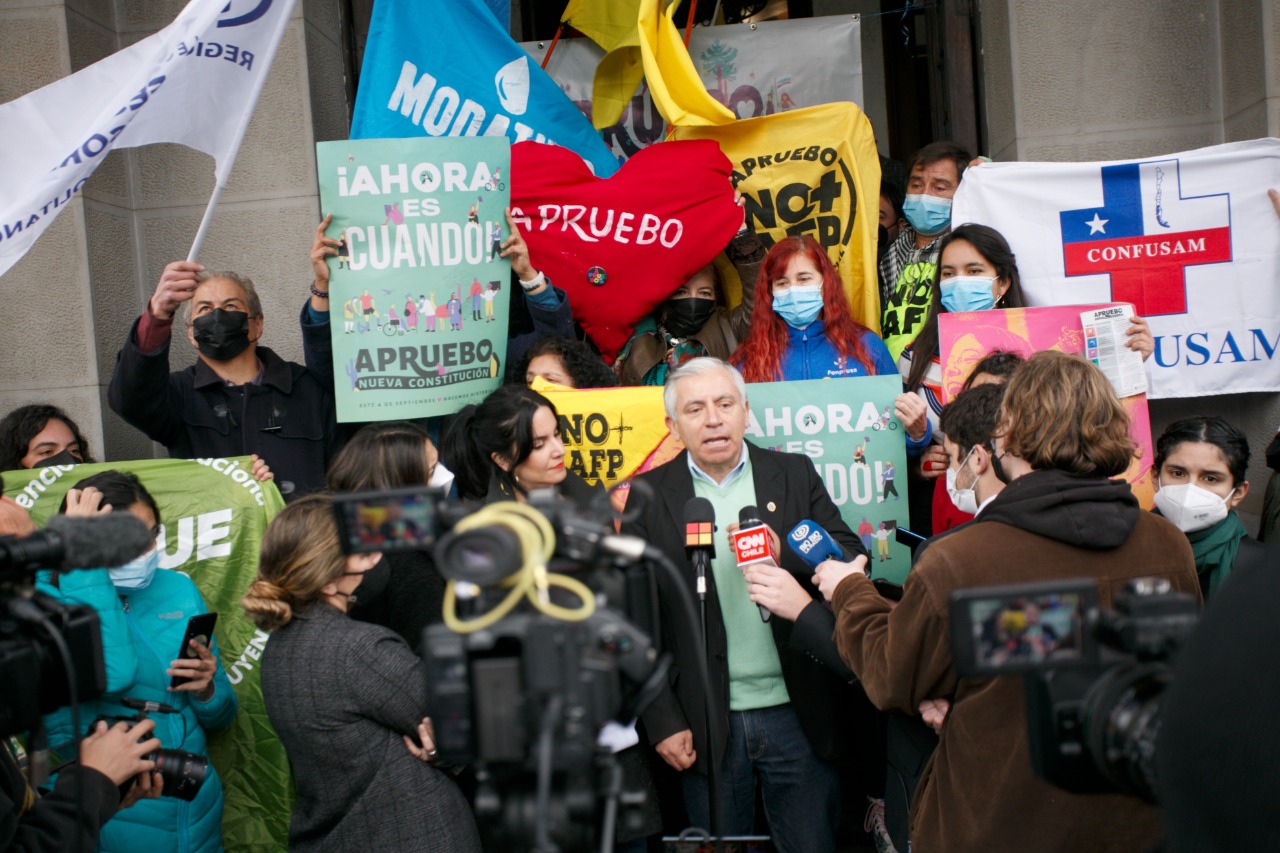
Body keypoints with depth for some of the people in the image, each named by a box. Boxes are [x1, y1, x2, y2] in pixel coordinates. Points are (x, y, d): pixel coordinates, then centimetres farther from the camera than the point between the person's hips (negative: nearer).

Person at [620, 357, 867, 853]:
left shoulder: (795, 475, 5)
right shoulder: (649, 497, 1)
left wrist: (781, 549, -19)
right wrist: (663, 722, -6)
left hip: (797, 714, 1)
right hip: (707, 725, -1)